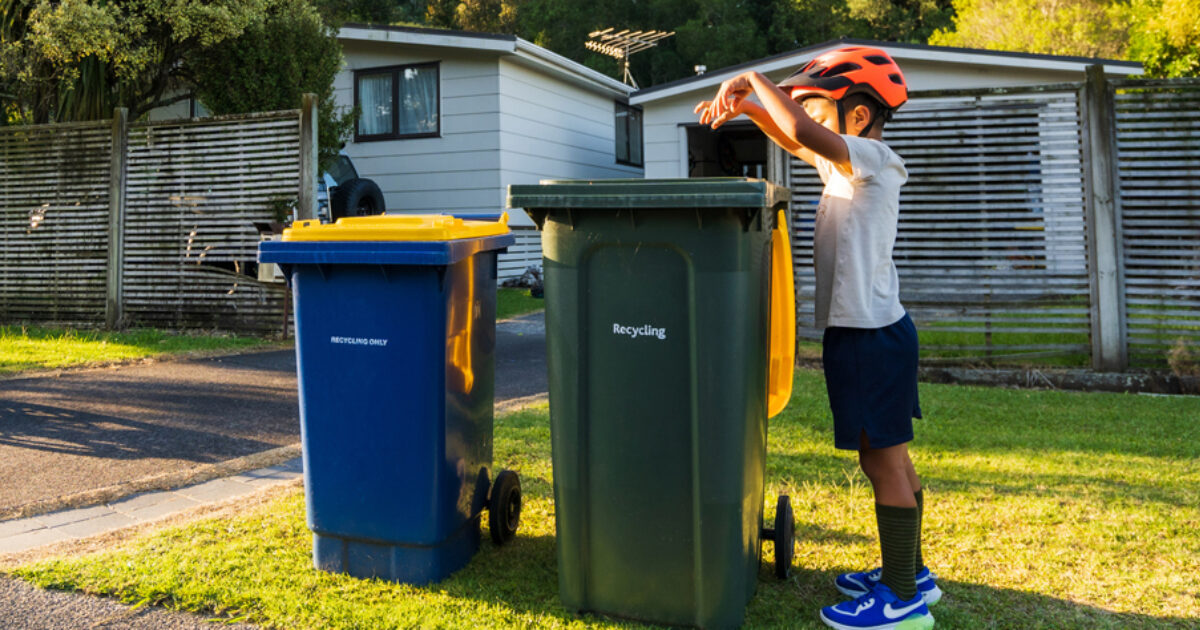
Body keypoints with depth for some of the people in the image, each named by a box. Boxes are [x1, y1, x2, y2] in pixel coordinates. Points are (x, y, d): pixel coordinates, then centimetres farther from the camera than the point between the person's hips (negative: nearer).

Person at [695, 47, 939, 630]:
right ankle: (910, 573, 30)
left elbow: (803, 134, -32)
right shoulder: (844, 163, 14)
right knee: (886, 457, 17)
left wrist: (756, 80, -18)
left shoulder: (872, 158, -14)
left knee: (883, 459, -3)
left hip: (871, 334, -10)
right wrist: (748, 105, 11)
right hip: (868, 330, 10)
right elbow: (794, 140, 28)